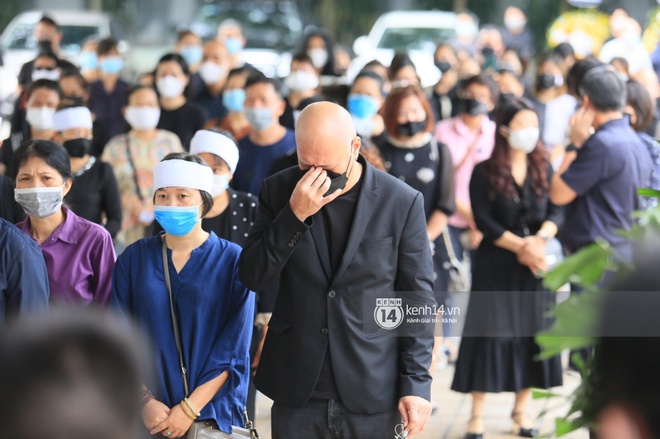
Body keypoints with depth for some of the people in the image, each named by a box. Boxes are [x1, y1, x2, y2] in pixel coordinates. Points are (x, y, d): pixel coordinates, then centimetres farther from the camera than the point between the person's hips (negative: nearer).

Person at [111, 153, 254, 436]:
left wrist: (190, 408, -14)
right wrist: (145, 401, -11)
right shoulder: (134, 259, 3)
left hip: (212, 412, -1)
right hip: (147, 414, 2)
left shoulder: (233, 260, -3)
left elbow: (233, 349, -7)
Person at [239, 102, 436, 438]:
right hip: (297, 391, 2)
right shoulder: (278, 191, 0)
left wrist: (417, 383, -5)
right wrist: (295, 215, -18)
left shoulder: (402, 202, -5)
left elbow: (418, 300, -2)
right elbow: (252, 278, -5)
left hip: (373, 394, -1)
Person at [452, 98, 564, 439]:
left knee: (532, 334, 5)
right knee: (490, 334, -3)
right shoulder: (484, 172, -3)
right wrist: (520, 246, -15)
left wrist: (540, 239, -19)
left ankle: (521, 410, 17)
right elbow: (483, 221, -9)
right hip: (495, 265, -3)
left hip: (535, 262, 3)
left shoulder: (544, 168, 7)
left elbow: (557, 210, 0)